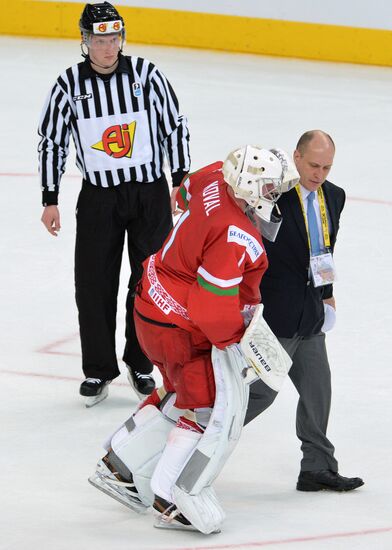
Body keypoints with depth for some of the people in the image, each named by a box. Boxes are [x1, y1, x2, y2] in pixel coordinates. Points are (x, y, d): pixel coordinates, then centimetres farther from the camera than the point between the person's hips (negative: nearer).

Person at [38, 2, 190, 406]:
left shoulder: (145, 74, -7)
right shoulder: (70, 84, -6)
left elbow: (174, 127, 1)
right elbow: (51, 141, 3)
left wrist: (181, 183, 0)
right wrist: (50, 200, 2)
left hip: (150, 193, 0)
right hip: (98, 195, 0)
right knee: (94, 285, 0)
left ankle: (141, 364, 21)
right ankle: (98, 370, 13)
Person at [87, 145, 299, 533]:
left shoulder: (215, 179, -8)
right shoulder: (237, 241, -33)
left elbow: (187, 192, 18)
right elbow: (212, 310, -32)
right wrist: (243, 338, -16)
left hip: (156, 302, 10)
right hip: (183, 327, -10)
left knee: (181, 393, 24)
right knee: (216, 409, -4)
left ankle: (119, 464, 33)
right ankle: (172, 501, -2)